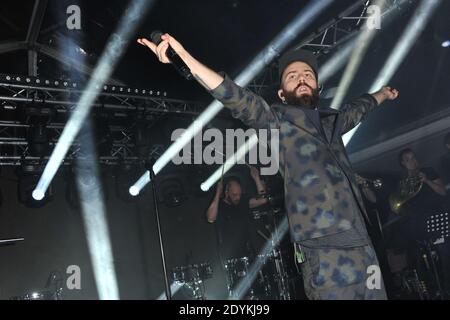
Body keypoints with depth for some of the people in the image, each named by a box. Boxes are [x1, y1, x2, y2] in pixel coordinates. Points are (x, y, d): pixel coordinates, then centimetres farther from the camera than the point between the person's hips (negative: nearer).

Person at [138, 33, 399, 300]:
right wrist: (184, 58, -27)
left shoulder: (330, 122, 19)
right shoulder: (279, 120, 1)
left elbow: (357, 109, 40)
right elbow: (239, 99, -15)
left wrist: (383, 93, 60)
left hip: (362, 245, 7)